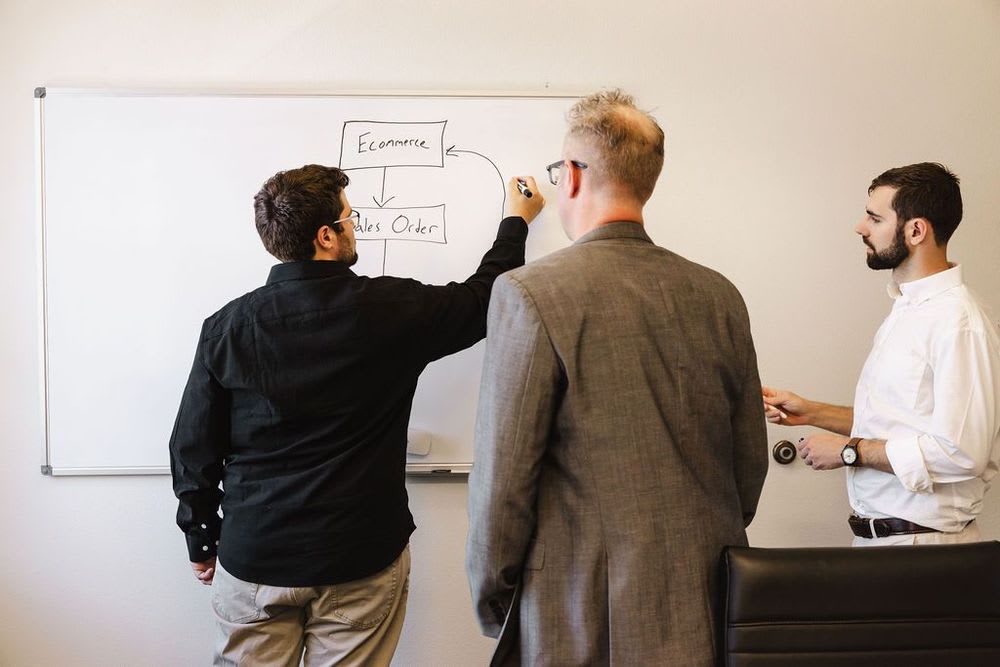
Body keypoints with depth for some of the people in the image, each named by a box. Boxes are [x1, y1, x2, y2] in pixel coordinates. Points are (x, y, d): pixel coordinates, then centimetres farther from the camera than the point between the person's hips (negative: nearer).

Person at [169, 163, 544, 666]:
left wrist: (201, 541, 14)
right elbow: (484, 299, 3)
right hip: (362, 560, -1)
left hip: (253, 560, 2)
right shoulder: (388, 309, -13)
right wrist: (516, 223, 21)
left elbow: (193, 448, 0)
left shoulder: (227, 327, -7)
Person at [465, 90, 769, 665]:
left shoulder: (529, 294, -16)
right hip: (707, 612, 6)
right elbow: (751, 462, 7)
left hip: (583, 620, -5)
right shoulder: (720, 295, 0)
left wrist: (491, 602, 0)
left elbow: (502, 480, -15)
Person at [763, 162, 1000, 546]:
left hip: (920, 542, -8)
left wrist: (850, 450, -17)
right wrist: (811, 413, 8)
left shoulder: (958, 324, -20)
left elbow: (960, 452, -25)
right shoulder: (906, 309, 10)